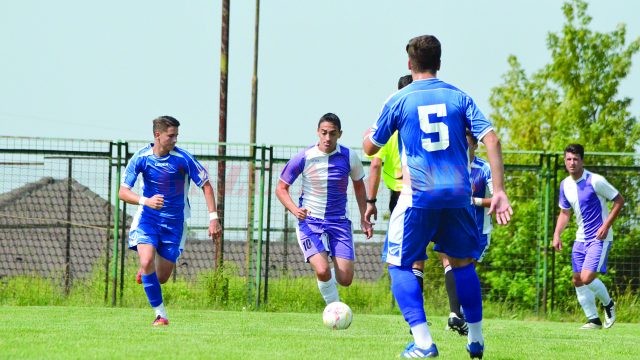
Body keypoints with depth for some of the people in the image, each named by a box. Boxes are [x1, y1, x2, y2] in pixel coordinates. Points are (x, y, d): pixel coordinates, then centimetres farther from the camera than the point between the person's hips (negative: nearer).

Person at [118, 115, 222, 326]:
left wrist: (213, 218, -11)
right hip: (148, 218, 0)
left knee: (161, 278, 3)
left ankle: (145, 271, 41)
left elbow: (206, 185, -4)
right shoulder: (141, 158, -11)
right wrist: (146, 201, -29)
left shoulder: (183, 159, -14)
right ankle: (160, 314, -14)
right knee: (146, 260, -26)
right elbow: (123, 192, -10)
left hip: (174, 222, 0)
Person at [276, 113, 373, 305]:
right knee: (322, 271, -24)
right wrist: (294, 209, -20)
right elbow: (281, 188, -2)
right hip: (309, 220, -2)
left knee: (345, 279, -5)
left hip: (339, 222, 2)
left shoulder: (349, 157, -5)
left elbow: (359, 185, 14)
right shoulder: (304, 158, -10)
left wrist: (364, 218, 11)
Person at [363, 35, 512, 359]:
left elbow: (371, 148, 10)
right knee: (463, 262, 21)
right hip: (458, 194, 3)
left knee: (400, 265, 5)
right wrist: (499, 191, -3)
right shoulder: (459, 97, 6)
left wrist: (367, 135, 35)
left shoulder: (398, 101, 0)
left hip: (418, 194, -3)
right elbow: (491, 139, -3)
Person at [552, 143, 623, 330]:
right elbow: (564, 213, 18)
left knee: (587, 278, -17)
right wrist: (557, 235, 3)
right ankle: (594, 320, 17)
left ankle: (608, 304, 11)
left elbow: (619, 200, -9)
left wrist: (606, 225, -16)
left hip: (600, 238, -7)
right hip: (581, 238, 7)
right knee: (577, 280, 4)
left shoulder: (595, 181, -15)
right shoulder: (565, 185, 5)